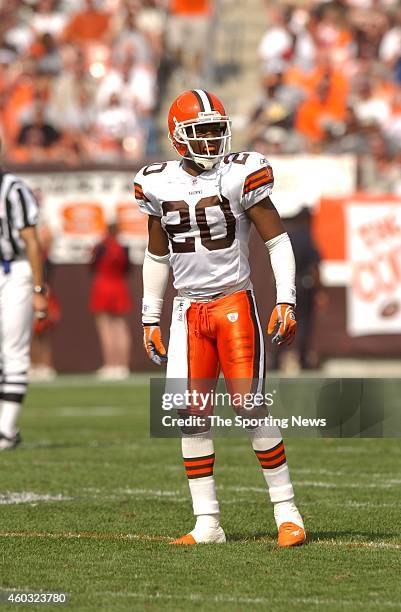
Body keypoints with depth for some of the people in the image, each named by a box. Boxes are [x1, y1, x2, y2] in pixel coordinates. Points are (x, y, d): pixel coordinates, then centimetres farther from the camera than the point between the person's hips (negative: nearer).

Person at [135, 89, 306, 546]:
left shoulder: (241, 175, -7)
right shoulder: (159, 186, 5)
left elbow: (277, 240, -4)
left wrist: (286, 301, -13)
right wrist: (150, 319, 17)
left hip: (235, 303, -4)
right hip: (188, 310, 4)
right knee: (191, 415, -2)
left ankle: (287, 512, 0)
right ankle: (207, 523, 4)